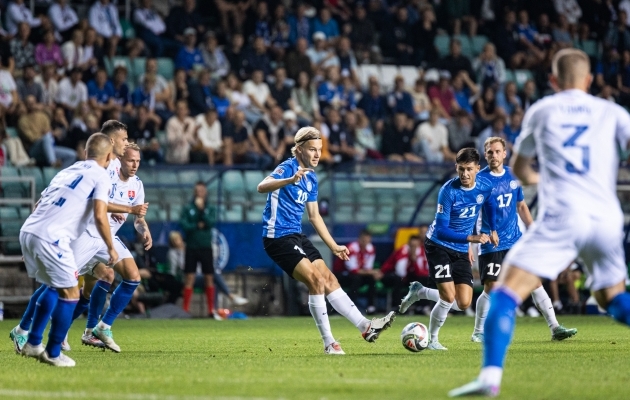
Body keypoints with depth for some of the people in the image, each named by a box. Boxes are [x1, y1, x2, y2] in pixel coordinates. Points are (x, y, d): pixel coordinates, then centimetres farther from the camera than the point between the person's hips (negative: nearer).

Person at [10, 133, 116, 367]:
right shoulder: (100, 176, 2)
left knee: (52, 286, 25)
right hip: (50, 238, -8)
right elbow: (100, 217, -10)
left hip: (27, 231, 8)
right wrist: (110, 248, 4)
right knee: (70, 294, 2)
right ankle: (53, 354, 7)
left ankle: (27, 338, 26)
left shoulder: (67, 171, 24)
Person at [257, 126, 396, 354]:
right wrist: (291, 180, -51)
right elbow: (262, 187, -34)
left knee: (329, 280, 5)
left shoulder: (311, 178, 12)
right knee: (317, 281, -16)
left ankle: (366, 327, 7)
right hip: (278, 237, -9)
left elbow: (314, 216, 22)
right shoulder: (287, 168, -13)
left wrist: (334, 247, 20)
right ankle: (328, 343, -9)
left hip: (297, 236, 9)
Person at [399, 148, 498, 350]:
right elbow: (441, 229, -25)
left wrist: (493, 230, 17)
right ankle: (432, 340, 8)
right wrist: (471, 238, -34)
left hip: (461, 251, 5)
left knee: (463, 303, -3)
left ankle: (419, 292, 21)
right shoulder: (448, 191, -24)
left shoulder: (485, 186, -8)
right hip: (438, 245, -5)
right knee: (449, 297, -16)